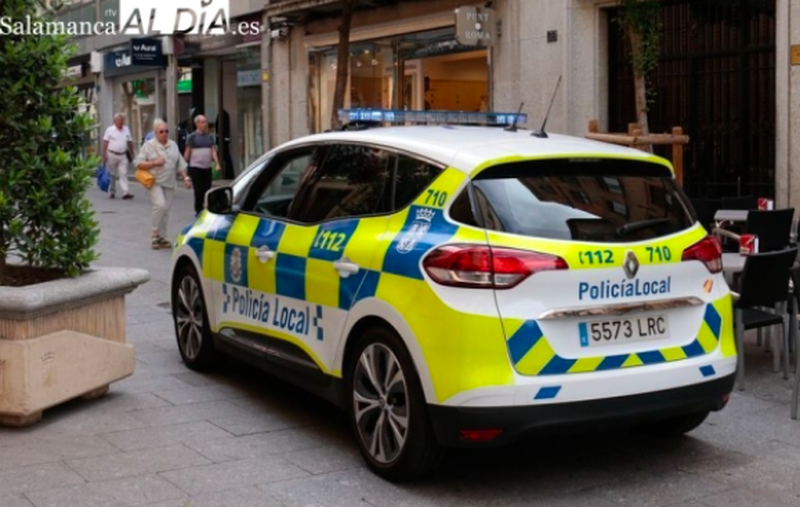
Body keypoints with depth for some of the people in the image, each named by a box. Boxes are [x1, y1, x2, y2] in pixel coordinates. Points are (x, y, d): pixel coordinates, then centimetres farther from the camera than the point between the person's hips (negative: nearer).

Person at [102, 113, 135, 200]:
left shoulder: (126, 130, 8)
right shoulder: (110, 130, -3)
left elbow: (130, 142, 14)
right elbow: (105, 142, -4)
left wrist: (131, 153, 13)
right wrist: (104, 154, -10)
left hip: (122, 155, 2)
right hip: (112, 155, -2)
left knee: (123, 174, -7)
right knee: (112, 175, 7)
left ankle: (126, 192, -13)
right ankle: (111, 192, 18)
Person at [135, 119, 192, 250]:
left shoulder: (173, 145, 14)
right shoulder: (148, 146, -1)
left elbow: (180, 164, 17)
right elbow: (138, 164, -5)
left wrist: (185, 178, 8)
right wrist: (154, 163, -14)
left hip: (169, 184, 5)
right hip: (155, 182, -5)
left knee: (165, 211, 4)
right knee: (160, 205, -22)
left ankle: (162, 237, 12)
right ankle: (156, 234, -10)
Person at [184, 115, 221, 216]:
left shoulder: (210, 137, 11)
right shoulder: (192, 136, -2)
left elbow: (213, 151, 7)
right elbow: (187, 152, -1)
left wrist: (217, 164, -5)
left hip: (207, 168, 5)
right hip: (195, 167, -5)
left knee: (207, 190, 5)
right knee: (199, 191, -7)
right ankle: (198, 211, 2)